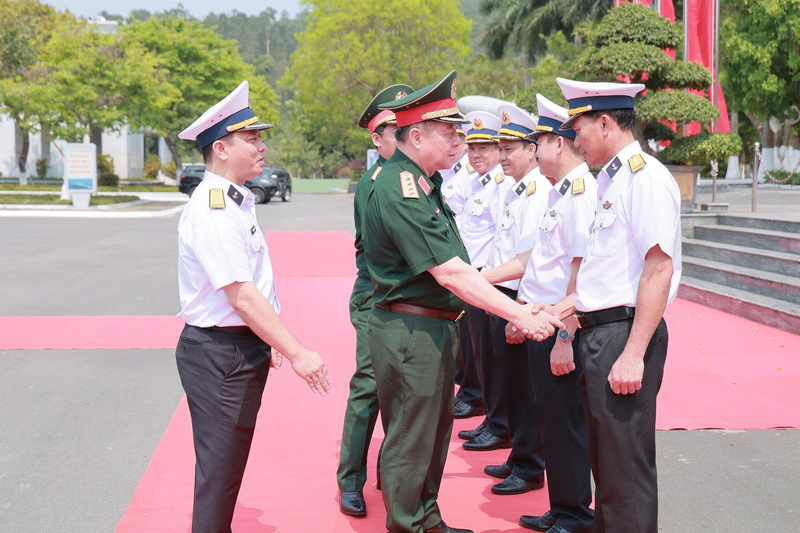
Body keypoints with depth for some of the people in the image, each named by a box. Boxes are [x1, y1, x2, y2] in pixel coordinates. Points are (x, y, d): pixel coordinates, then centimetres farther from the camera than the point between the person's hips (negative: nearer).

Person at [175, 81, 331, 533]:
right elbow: (242, 296, -24)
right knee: (220, 467, 0)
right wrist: (296, 353, -22)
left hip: (242, 347, 10)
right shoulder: (213, 211, -20)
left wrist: (265, 341, 19)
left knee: (229, 463, 20)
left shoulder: (235, 202, 11)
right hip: (219, 354, -10)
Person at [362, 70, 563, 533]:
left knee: (436, 429, 20)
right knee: (410, 441, 3)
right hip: (409, 330, -10)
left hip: (437, 325, 10)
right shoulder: (399, 192, -22)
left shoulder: (427, 182, 10)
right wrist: (520, 315, -25)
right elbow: (450, 272, -26)